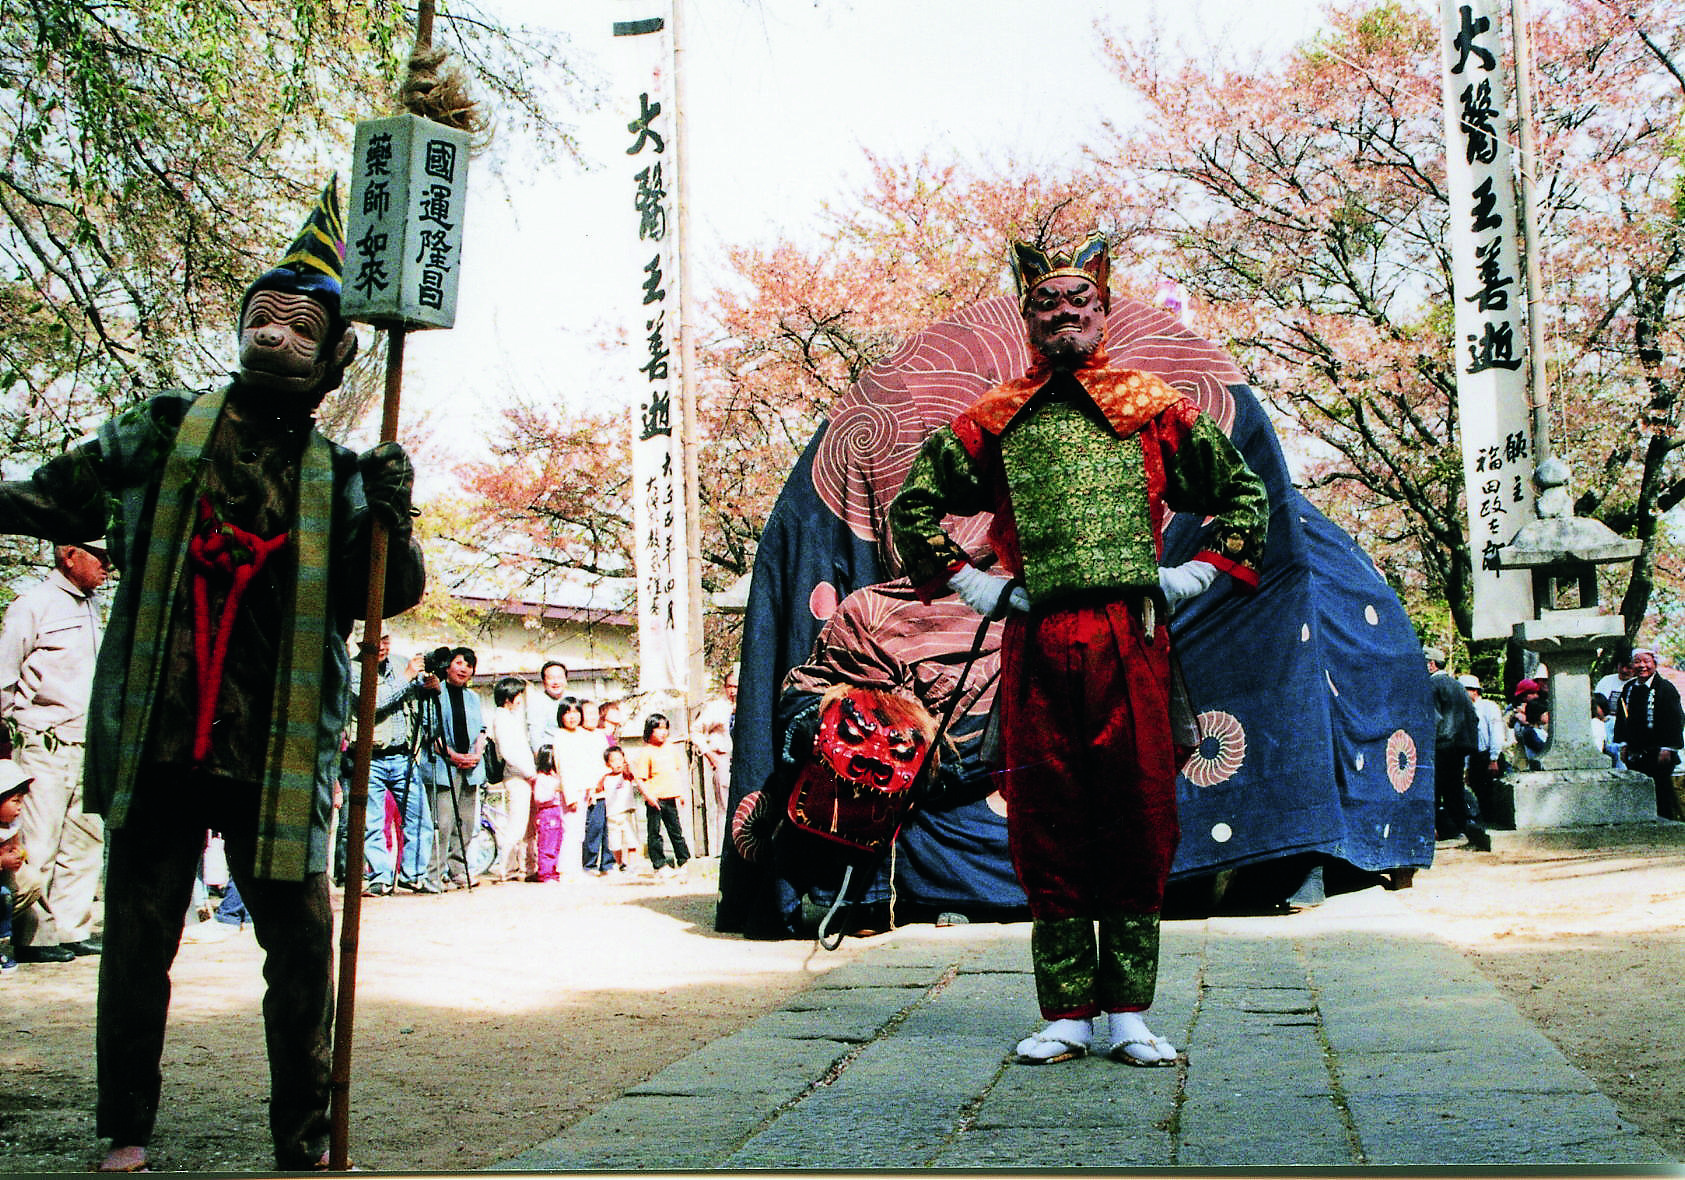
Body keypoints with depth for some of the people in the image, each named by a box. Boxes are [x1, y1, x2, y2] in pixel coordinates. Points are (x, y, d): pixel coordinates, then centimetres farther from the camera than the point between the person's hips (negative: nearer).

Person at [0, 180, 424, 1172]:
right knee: (138, 943, 8)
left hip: (277, 763, 0)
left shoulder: (338, 480, 6)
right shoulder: (161, 435, 7)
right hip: (154, 747, 1)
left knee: (304, 949, 2)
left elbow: (390, 596, 0)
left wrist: (393, 522, -18)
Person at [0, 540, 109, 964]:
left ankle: (72, 929, 16)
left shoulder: (91, 606, 17)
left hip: (85, 743, 8)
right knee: (37, 847, -4)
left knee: (86, 840, 8)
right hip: (44, 744, -8)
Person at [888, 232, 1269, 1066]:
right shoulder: (994, 421, 11)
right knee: (1045, 821, 2)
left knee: (1139, 817, 0)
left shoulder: (1154, 408, 11)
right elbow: (912, 506, 20)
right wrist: (963, 580, 10)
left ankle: (1129, 1012, 10)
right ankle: (1067, 1013, 12)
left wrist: (1202, 571, 8)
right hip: (1036, 644, 1)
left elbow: (1245, 493, 19)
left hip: (1133, 639, 0)